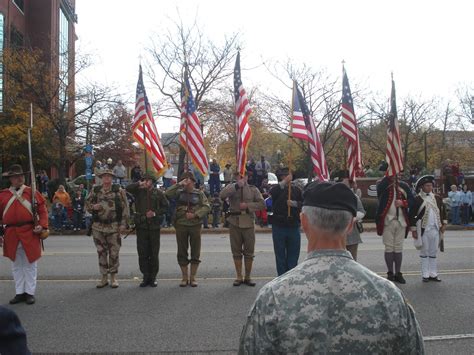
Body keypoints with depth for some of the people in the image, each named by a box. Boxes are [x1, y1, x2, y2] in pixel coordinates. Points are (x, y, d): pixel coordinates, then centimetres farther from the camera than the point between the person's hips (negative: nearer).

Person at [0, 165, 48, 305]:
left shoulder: (32, 192, 1)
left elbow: (43, 210, 0)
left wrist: (42, 225, -14)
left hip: (30, 234, -2)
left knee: (30, 264, 5)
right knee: (16, 265, 12)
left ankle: (30, 292, 15)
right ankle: (19, 292, 22)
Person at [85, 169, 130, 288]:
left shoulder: (119, 191, -1)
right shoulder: (95, 191, 7)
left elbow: (125, 208, -3)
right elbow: (87, 204, 14)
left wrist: (123, 224, -9)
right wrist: (93, 207, -9)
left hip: (114, 227, -3)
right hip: (98, 227, 3)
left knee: (114, 253, 3)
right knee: (101, 252, 9)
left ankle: (113, 277, 15)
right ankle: (104, 277, 19)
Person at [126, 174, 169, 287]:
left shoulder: (158, 193, 4)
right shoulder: (139, 191, 6)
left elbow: (166, 206, 6)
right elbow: (128, 188, -9)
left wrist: (155, 213, -6)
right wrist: (140, 184, -15)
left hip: (154, 226, -1)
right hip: (141, 226, 1)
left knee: (154, 254, 3)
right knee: (142, 253, 3)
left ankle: (153, 278, 13)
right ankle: (146, 277, 13)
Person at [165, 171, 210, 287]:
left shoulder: (199, 193, 4)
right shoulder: (179, 192, 5)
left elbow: (207, 207, -3)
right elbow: (167, 194, -12)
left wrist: (195, 214, -14)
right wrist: (179, 184, -14)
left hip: (195, 225, 0)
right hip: (181, 225, 0)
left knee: (195, 253, 4)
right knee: (182, 252, 6)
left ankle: (192, 277, 16)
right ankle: (184, 277, 18)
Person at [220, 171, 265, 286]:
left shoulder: (253, 189, 8)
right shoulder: (231, 187, 6)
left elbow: (262, 203, 1)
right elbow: (222, 196, -14)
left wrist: (248, 206, -12)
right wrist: (237, 185, -19)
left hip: (248, 223, 0)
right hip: (234, 223, 0)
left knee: (249, 252, 4)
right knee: (236, 252, 7)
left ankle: (248, 277, 16)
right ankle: (239, 277, 17)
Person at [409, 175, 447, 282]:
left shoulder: (437, 198, 9)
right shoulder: (417, 199, -5)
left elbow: (442, 211, 17)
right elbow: (412, 215, -5)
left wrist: (444, 223, 7)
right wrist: (413, 230, -7)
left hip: (435, 229, 4)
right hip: (423, 229, -4)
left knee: (433, 252, 9)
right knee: (424, 252, 3)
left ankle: (433, 274, 15)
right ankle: (425, 275, 9)